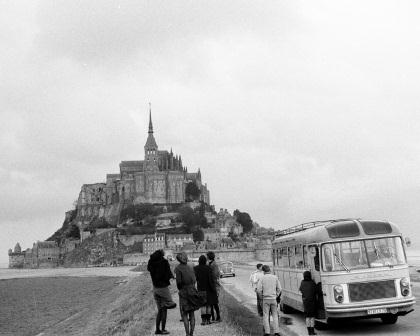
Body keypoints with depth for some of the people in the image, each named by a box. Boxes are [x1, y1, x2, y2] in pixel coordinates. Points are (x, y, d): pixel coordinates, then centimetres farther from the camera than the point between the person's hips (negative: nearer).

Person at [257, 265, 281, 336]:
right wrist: (276, 296, 10)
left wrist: (262, 295, 6)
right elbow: (279, 289, 1)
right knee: (275, 315, 9)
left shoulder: (262, 278, -5)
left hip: (265, 299, -2)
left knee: (265, 316, 4)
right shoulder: (275, 277, 2)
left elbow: (259, 289, -10)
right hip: (273, 299, 2)